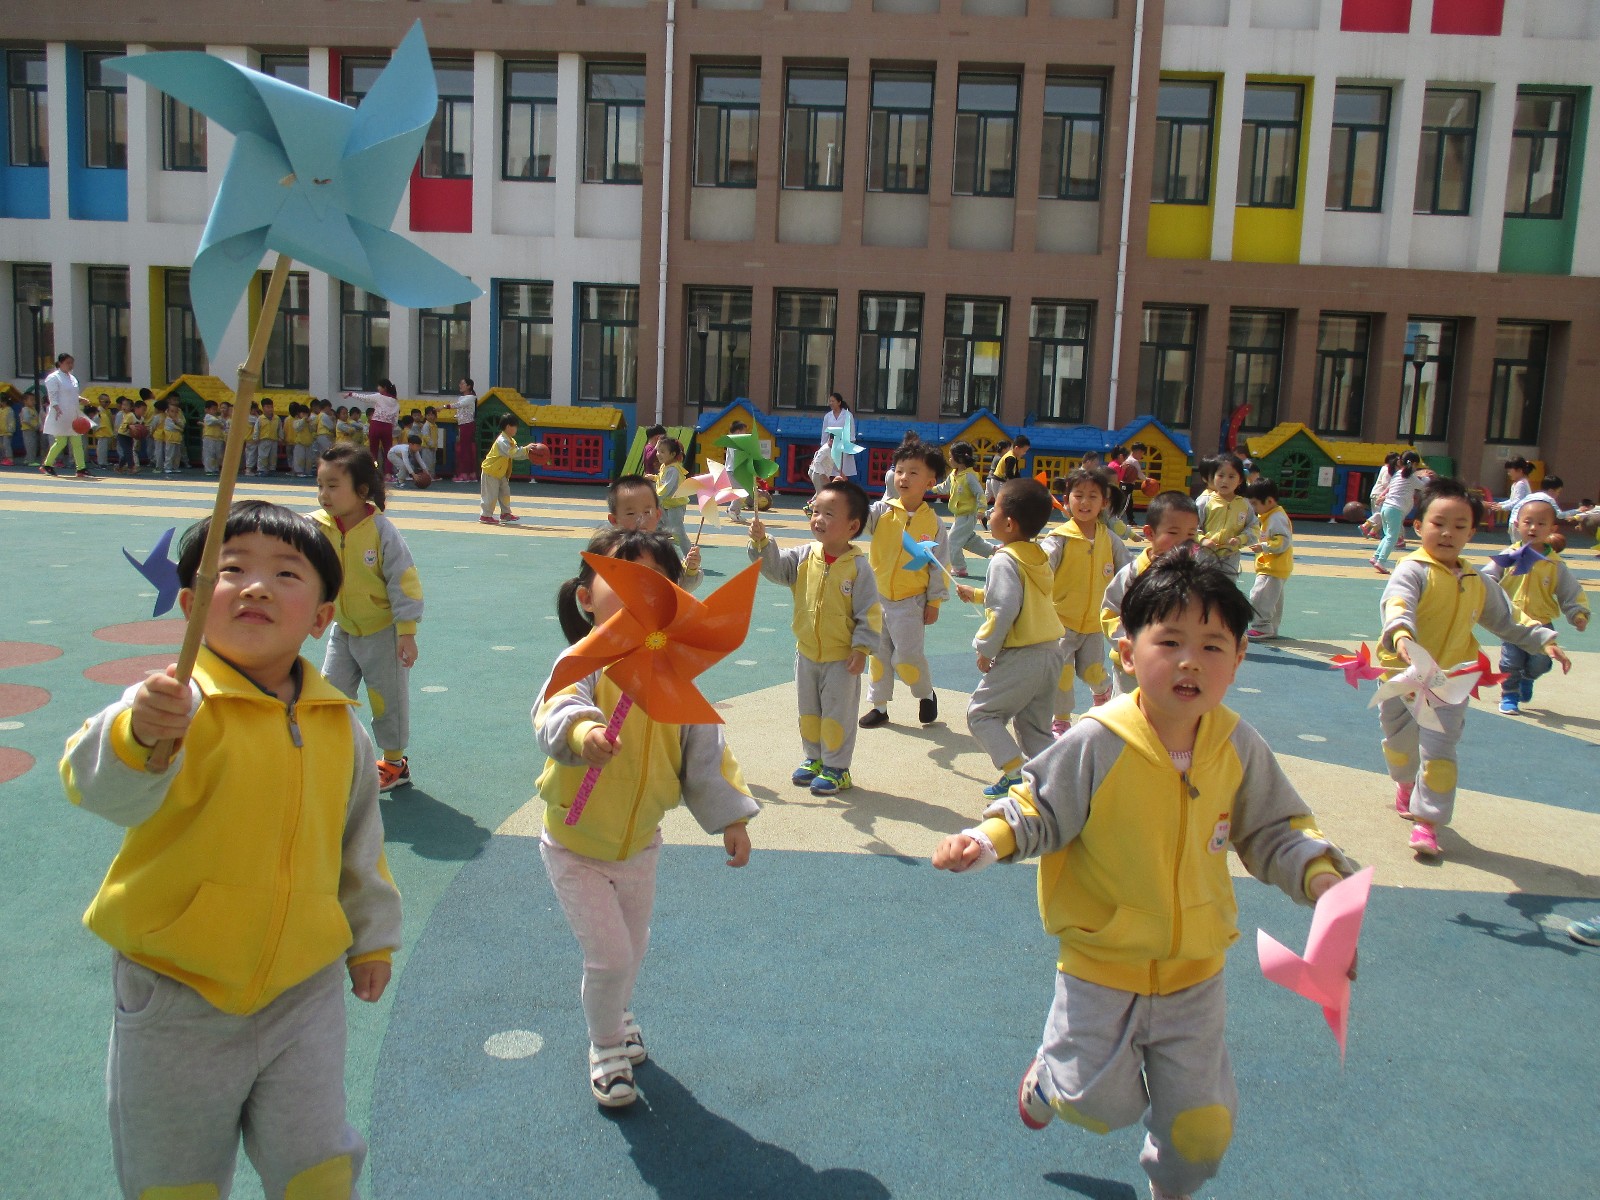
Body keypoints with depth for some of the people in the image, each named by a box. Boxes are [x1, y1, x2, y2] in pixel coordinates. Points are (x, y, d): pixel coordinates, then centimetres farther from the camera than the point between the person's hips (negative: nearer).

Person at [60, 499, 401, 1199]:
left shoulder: (339, 726, -4)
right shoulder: (176, 705, -19)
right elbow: (107, 791, -39)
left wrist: (371, 936, 20)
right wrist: (142, 735, -60)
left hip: (304, 993, 3)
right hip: (176, 1004, -2)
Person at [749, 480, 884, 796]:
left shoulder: (858, 567, -16)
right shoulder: (804, 557, -3)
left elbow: (869, 613, -14)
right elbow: (775, 566, -7)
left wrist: (861, 650, -16)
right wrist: (761, 541, -24)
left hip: (841, 658, -5)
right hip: (806, 654, 5)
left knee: (837, 714, 6)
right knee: (809, 711, 19)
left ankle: (836, 768, 19)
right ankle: (813, 759, 35)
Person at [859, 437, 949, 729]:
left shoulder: (933, 522, -7)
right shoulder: (882, 511, -4)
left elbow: (938, 565, -2)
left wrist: (934, 602, -2)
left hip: (911, 601, -3)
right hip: (878, 598, 3)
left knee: (907, 656, -5)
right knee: (879, 655, 12)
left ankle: (926, 694, 23)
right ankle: (879, 705, 26)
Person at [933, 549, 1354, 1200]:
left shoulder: (1239, 747, -9)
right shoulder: (1097, 744, -22)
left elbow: (1273, 830, 4)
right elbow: (1041, 808, -11)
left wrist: (1318, 873, -13)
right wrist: (987, 839, -28)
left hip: (1195, 973, 4)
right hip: (1102, 967, -3)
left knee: (1202, 1122, 13)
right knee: (1102, 1104, 5)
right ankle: (1046, 1075, 42)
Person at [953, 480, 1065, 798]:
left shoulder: (1005, 561, -16)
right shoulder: (1043, 556, 10)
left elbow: (1004, 611, -23)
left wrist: (985, 649, -11)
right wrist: (978, 595, 33)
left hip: (1020, 656, -8)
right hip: (1051, 652, 8)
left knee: (981, 713, 5)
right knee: (1036, 724, 18)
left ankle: (1014, 771, -3)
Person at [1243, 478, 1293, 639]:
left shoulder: (1277, 518, -18)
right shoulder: (1268, 516, 14)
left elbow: (1284, 542, -25)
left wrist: (1263, 546, -22)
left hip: (1273, 568, -11)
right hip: (1275, 568, 11)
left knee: (1259, 596, -13)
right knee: (1274, 600, 17)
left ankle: (1261, 627, -10)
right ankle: (1271, 629, 25)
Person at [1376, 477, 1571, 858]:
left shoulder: (1476, 583, 7)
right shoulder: (1413, 570, -13)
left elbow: (1507, 621, 22)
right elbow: (1397, 604, -34)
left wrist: (1543, 641, 14)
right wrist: (1401, 634, -53)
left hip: (1450, 682, 3)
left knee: (1439, 751, -7)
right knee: (1399, 743, 16)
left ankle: (1427, 820, 2)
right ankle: (1406, 785, 48)